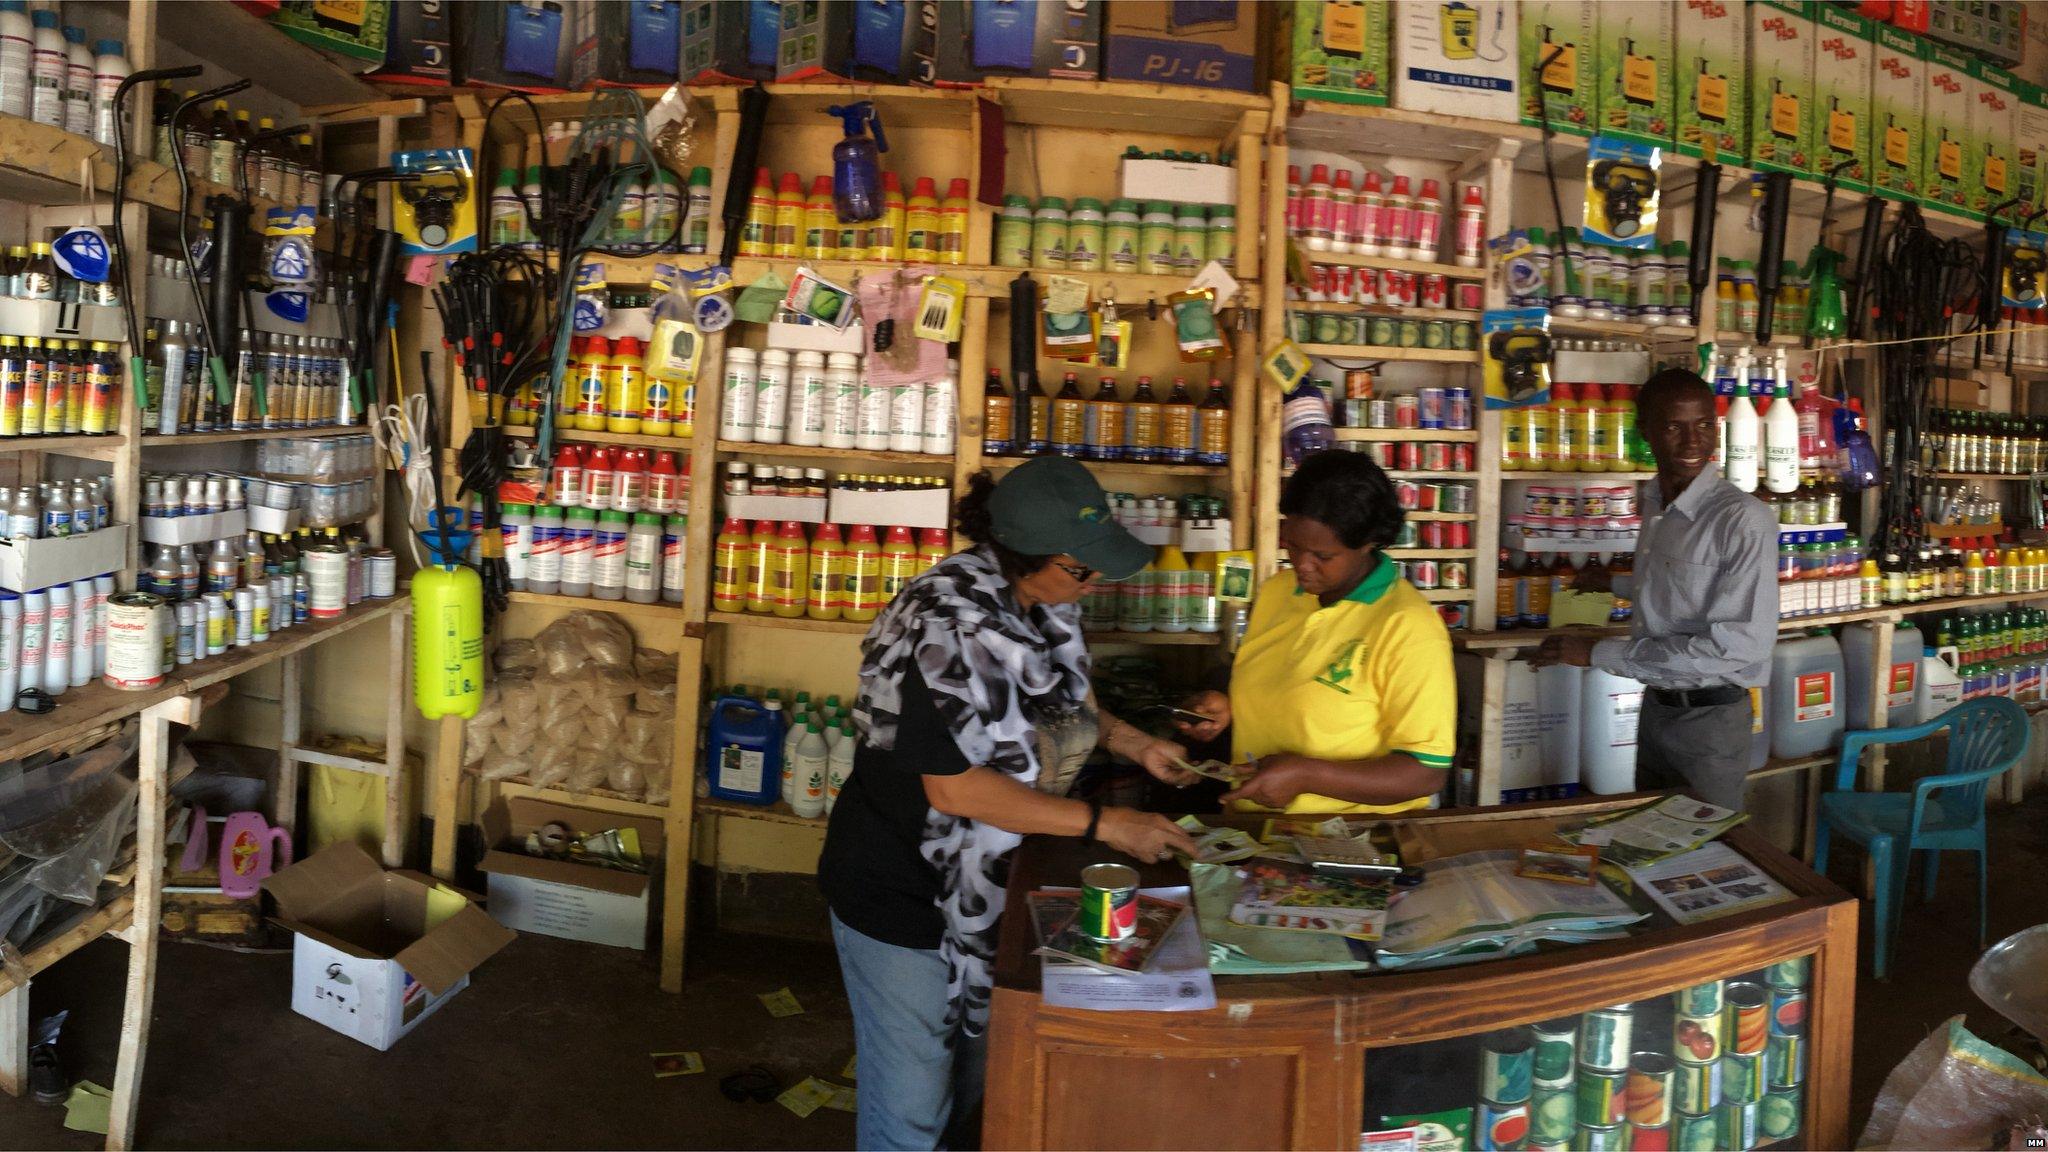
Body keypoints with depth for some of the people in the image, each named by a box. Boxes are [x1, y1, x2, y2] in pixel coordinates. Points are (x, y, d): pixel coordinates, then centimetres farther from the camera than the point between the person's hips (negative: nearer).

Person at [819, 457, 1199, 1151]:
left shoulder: (1045, 606, -3)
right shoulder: (943, 626, -28)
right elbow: (954, 786, -29)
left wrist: (1135, 744, 1)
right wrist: (1103, 825, -27)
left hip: (986, 885, 8)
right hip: (901, 892, -8)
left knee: (974, 1082, 23)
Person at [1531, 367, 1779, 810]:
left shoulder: (1744, 519, -22)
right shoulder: (1654, 506, 3)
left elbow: (1740, 642, -27)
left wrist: (1600, 653, -24)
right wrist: (1614, 584, 35)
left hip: (1709, 717, -7)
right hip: (1655, 705, 7)